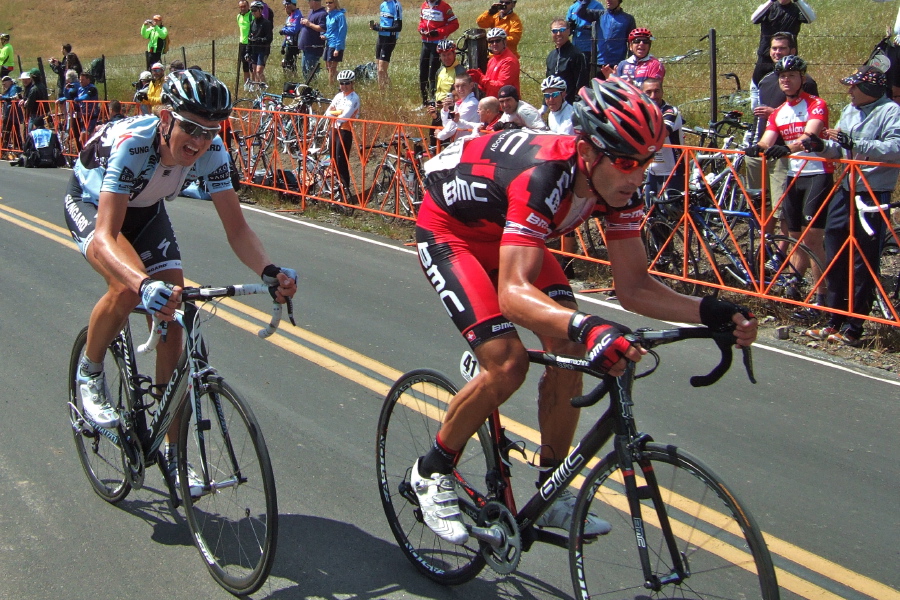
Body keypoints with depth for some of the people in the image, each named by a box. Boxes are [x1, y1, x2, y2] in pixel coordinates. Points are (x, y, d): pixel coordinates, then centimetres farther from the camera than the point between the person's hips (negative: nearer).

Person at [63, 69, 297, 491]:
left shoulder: (210, 152, -27)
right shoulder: (132, 144, -41)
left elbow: (236, 227, -25)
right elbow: (104, 237, -49)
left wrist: (269, 272, -45)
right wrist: (145, 285, -67)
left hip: (145, 211, 5)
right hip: (90, 204, -4)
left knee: (172, 321, -6)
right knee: (128, 288, -34)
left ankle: (173, 455, 6)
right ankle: (90, 373, -1)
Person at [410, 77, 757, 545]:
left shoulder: (617, 188, -19)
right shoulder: (543, 177, -40)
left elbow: (634, 288, -14)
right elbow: (513, 294, -49)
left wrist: (711, 311, -29)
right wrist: (587, 326, -65)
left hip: (510, 235, 7)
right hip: (449, 230, -7)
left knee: (571, 348, -9)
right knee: (506, 363, -21)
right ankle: (431, 472, 3)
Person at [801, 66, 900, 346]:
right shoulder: (850, 110, 13)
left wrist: (853, 143, -28)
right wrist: (821, 146, -4)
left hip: (873, 196, -8)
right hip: (846, 191, 8)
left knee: (864, 263, -2)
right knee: (835, 258, 10)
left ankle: (854, 328, 4)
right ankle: (834, 321, 19)